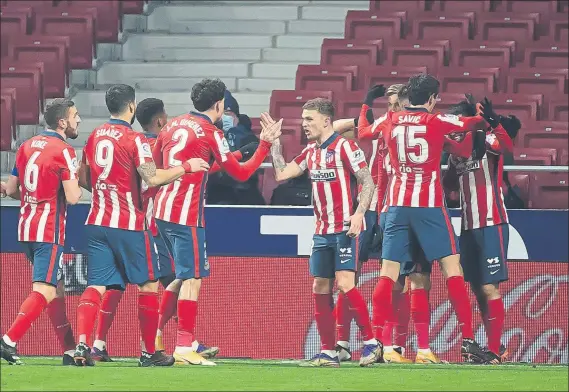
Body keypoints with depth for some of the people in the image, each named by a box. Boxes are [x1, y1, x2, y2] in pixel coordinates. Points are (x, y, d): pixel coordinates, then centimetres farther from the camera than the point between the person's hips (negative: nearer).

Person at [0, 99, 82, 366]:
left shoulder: (27, 146, 11)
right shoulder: (63, 151, -11)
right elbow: (72, 197, -17)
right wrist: (79, 188, 5)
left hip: (26, 227, 8)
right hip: (49, 231, -8)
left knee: (57, 290, 14)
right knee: (44, 292, -10)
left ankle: (70, 351, 16)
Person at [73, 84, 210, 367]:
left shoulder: (95, 136, 10)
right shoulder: (134, 139, -10)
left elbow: (83, 179, 18)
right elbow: (153, 178, -17)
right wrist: (186, 167, -7)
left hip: (97, 222, 5)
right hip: (129, 225, -5)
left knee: (96, 286, 1)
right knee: (148, 284, 9)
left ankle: (82, 345, -19)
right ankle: (148, 352, 11)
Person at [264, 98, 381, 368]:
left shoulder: (344, 147, -8)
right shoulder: (310, 152, 14)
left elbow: (368, 181, -11)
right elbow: (281, 174, 15)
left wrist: (359, 213, -22)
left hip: (344, 229, -8)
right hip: (322, 231, 8)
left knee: (344, 284, -16)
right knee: (320, 289, 4)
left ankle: (371, 342, -5)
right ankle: (328, 353, 9)